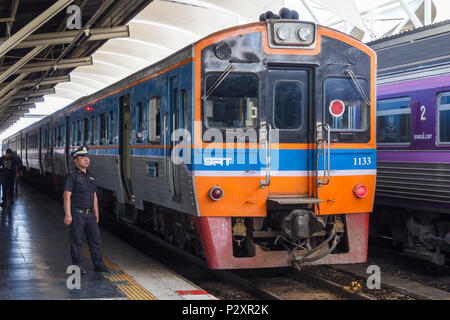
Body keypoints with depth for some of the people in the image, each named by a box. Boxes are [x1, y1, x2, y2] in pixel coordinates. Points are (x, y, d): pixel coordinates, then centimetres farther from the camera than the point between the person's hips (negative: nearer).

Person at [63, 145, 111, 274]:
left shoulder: (90, 176, 16)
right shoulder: (72, 176, -5)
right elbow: (67, 196, -12)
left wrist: (96, 214, 16)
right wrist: (68, 215, -18)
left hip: (90, 214, 7)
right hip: (77, 214, -6)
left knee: (95, 239, 7)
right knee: (77, 240, 0)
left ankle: (98, 264, 13)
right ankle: (77, 265, 8)